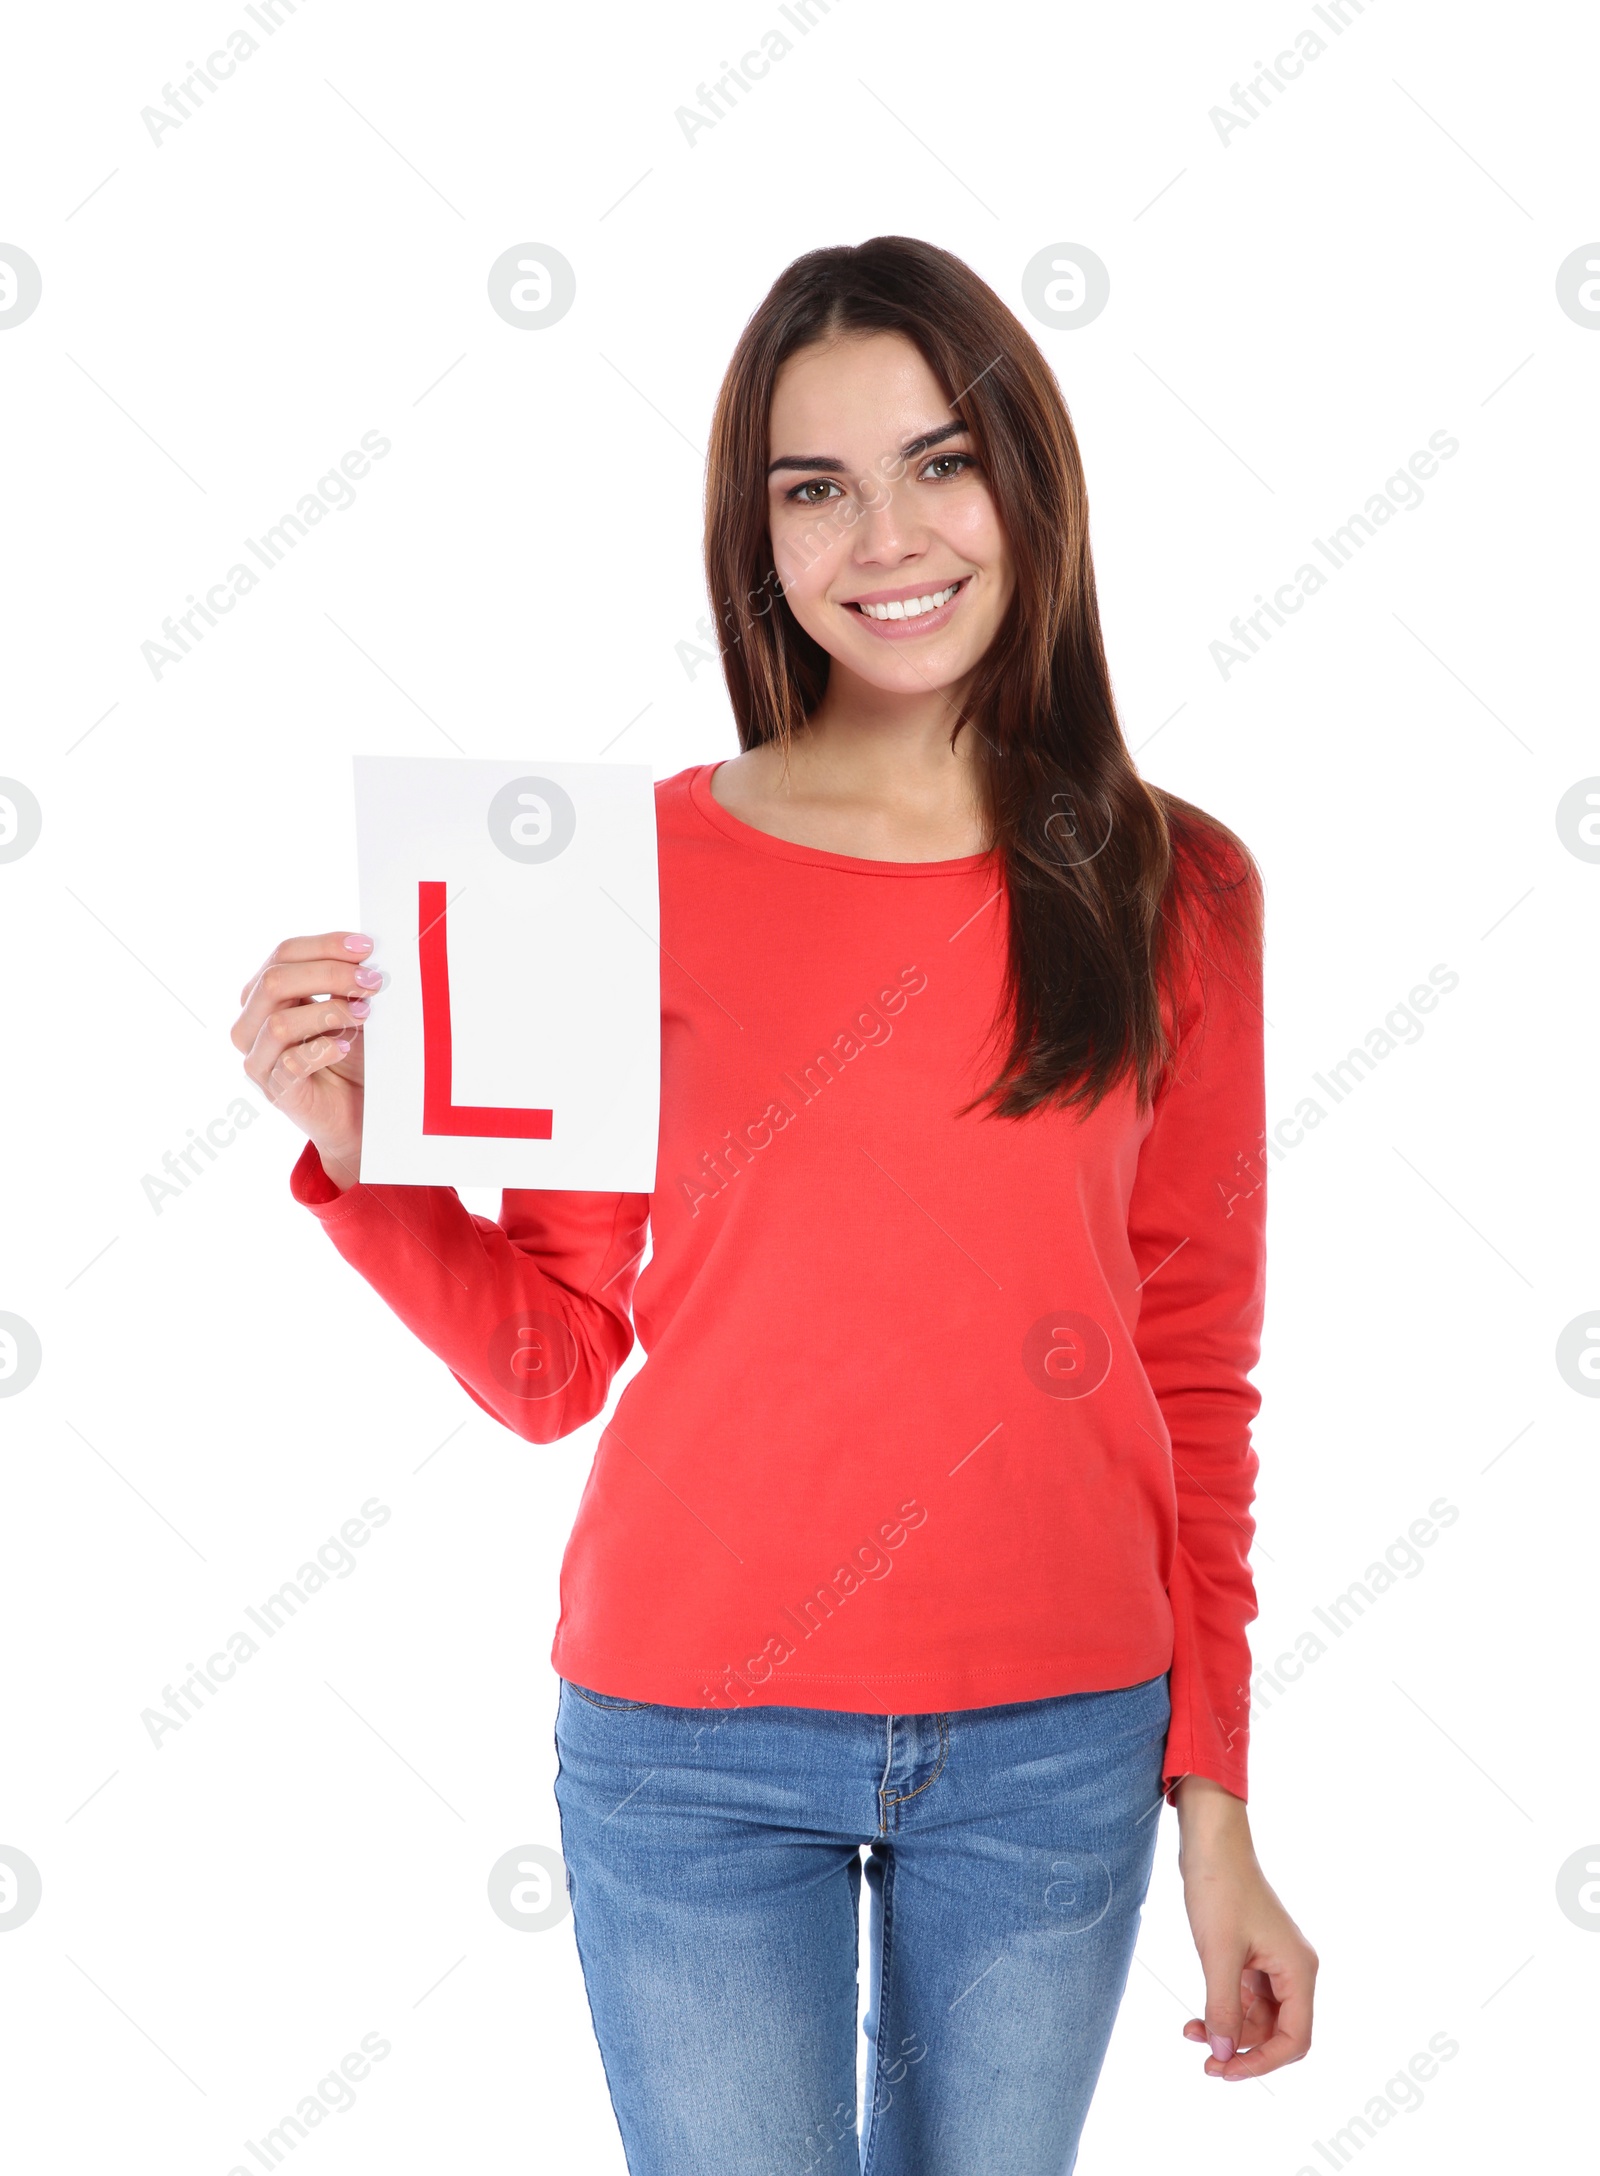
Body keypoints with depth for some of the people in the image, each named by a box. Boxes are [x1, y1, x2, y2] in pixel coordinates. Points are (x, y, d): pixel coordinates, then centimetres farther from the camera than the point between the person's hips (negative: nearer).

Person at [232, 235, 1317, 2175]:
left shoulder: (1172, 891, -1)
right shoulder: (646, 868, -4)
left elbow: (1194, 1374, 3)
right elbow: (546, 1360, 0)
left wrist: (1216, 1809, 3)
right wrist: (355, 1149, -17)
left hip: (1054, 1748, 2)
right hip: (696, 1741, -1)